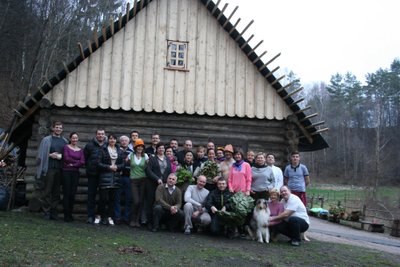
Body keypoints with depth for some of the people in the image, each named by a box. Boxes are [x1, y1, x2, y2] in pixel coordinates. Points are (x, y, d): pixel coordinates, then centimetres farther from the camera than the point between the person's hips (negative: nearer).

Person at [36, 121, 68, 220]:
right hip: (49, 168, -3)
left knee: (56, 191, 5)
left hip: (59, 169, 3)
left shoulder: (65, 141, 14)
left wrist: (61, 156, -3)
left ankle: (54, 211, 12)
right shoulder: (46, 140, 6)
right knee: (47, 191, -2)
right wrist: (50, 155, -11)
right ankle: (46, 212, 4)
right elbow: (41, 154, 3)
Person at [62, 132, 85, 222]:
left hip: (75, 173, 3)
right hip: (66, 172, -3)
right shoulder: (66, 147, 4)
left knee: (73, 194, 2)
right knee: (66, 194, -4)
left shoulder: (80, 150, 13)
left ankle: (70, 214, 10)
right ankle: (66, 215, 1)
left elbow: (82, 162, 0)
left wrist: (73, 164, -10)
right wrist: (77, 161, -3)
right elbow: (66, 158, -10)